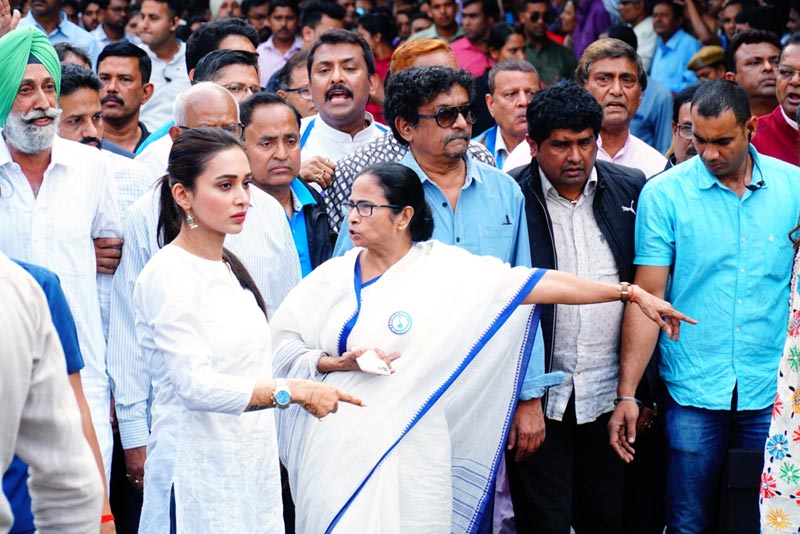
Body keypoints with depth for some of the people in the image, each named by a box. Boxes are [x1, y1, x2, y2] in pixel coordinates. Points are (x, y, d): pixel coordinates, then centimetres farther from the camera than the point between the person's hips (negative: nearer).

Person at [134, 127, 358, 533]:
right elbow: (195, 385, -21)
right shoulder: (168, 275, -12)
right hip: (200, 473, -7)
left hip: (253, 467, 8)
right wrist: (293, 392, -23)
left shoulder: (229, 268, 13)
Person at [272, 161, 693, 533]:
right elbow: (282, 345, 6)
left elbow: (538, 283, -6)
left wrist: (630, 292, -9)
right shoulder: (331, 278, 6)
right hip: (336, 456, 2)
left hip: (407, 456, -2)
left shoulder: (445, 267, -2)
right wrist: (335, 363, -11)